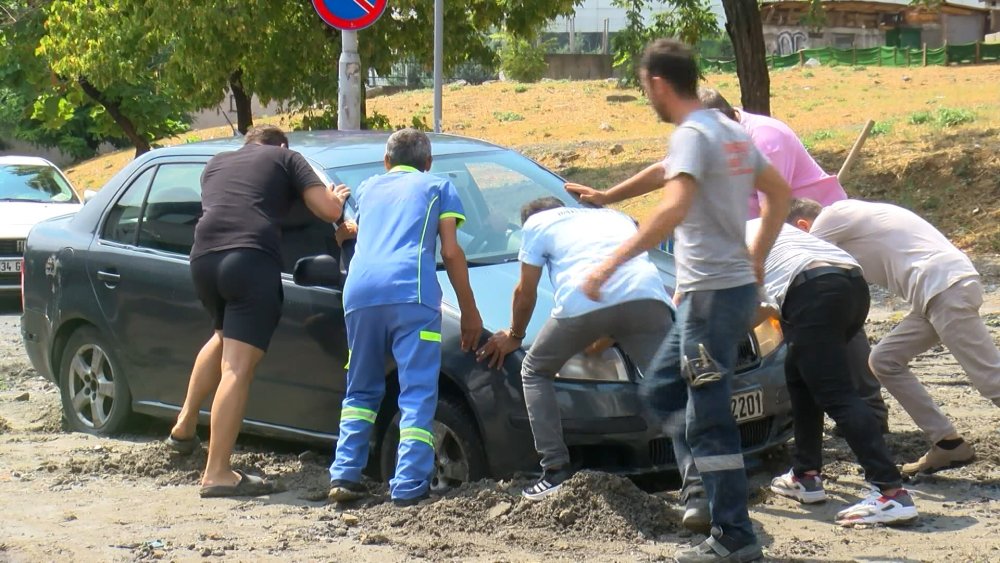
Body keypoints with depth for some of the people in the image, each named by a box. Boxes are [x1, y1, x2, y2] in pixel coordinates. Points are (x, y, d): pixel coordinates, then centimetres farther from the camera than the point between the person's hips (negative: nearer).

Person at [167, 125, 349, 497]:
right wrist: (337, 198, 31)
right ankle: (217, 474, -12)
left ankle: (185, 426, 37)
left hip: (204, 256, 6)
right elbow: (328, 210, 8)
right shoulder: (286, 159, 17)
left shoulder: (216, 163, 30)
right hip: (252, 258, -6)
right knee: (238, 367, -8)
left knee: (224, 336, 34)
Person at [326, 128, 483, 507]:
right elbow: (451, 252, 11)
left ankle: (344, 476, 7)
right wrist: (469, 311, 15)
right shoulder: (438, 187, 21)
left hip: (359, 291, 4)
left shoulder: (368, 188, 31)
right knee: (418, 393, -3)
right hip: (410, 291, -4)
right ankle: (410, 487, -12)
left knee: (361, 389, 18)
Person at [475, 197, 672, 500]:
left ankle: (556, 471, 9)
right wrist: (606, 335, 50)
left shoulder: (537, 223, 28)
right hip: (646, 294, 3)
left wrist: (514, 334, 43)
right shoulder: (618, 217, 41)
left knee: (535, 372, 19)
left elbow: (526, 291, 27)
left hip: (584, 302, -3)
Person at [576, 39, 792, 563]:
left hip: (713, 293, -10)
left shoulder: (692, 134, -14)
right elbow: (779, 192, 25)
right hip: (733, 283, 10)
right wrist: (756, 257, 28)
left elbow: (674, 209, -29)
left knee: (707, 419, -6)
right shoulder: (730, 132, 15)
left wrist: (612, 262, -28)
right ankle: (707, 494, 20)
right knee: (662, 390, 20)